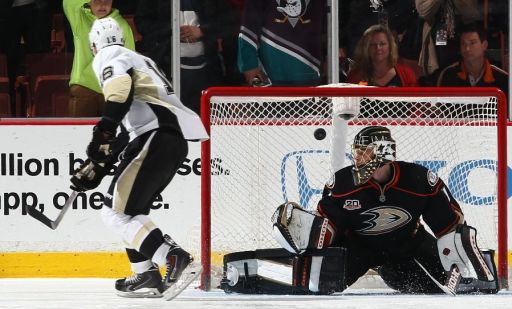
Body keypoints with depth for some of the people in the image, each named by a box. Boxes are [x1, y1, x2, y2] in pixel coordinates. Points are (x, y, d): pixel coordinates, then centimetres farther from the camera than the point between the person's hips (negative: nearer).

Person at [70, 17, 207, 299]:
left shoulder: (108, 57, 6)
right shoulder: (139, 61, 33)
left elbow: (120, 88, -19)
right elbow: (127, 132, 32)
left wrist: (103, 131, -26)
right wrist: (95, 168, 33)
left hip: (157, 137, -9)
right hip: (176, 140, 9)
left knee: (117, 212, -10)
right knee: (130, 208, 22)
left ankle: (177, 261, -23)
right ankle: (147, 277, 18)